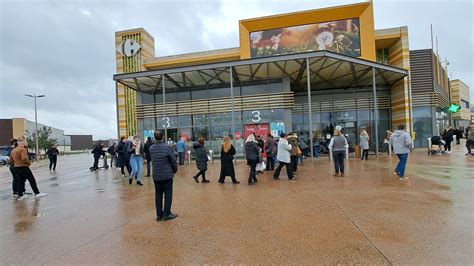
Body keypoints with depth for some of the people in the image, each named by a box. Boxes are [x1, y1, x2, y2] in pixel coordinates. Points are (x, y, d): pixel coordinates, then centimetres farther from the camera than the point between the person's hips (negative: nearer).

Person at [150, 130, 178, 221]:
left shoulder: (151, 148, 0)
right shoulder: (167, 147, -13)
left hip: (156, 176, 4)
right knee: (168, 195, 6)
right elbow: (173, 160, -8)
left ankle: (159, 214, 20)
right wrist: (174, 171, 8)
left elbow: (152, 160, 5)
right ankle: (167, 214, 10)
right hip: (167, 175, -4)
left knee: (158, 195, 13)